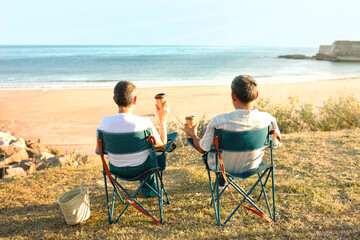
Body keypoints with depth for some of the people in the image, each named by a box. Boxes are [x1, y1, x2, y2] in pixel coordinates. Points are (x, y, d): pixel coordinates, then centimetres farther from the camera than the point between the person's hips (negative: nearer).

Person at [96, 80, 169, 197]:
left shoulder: (105, 122, -19)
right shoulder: (144, 123, -26)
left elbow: (99, 150, -4)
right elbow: (162, 146, -11)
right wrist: (162, 119, -6)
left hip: (116, 169, 3)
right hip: (141, 169, -3)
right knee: (152, 152, 32)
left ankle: (148, 188, 53)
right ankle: (148, 189, 49)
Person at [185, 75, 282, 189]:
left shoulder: (218, 121, -33)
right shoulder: (268, 119, -25)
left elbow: (202, 149, -17)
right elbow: (277, 143, -5)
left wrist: (193, 135, 5)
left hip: (220, 167, -3)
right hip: (252, 166, 3)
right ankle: (223, 180, 43)